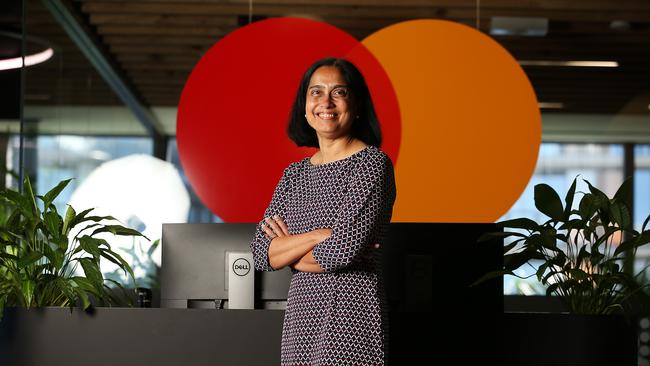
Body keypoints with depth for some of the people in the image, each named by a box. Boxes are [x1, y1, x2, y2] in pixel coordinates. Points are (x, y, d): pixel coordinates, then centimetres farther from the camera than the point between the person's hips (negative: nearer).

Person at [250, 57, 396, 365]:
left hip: (351, 316, -6)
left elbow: (342, 250, -17)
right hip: (300, 317, 6)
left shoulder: (373, 163, -6)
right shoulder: (295, 174, 13)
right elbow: (260, 255, 2)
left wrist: (286, 250, 0)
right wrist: (318, 235, -12)